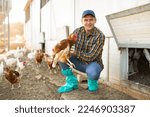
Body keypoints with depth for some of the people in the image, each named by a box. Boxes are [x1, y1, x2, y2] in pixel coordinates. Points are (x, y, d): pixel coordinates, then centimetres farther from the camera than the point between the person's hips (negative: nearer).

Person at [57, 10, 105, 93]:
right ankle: (72, 82, -3)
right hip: (79, 63, 5)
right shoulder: (77, 31, -4)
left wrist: (74, 52, -25)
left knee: (92, 72, -40)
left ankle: (92, 81, 1)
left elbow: (90, 57, -24)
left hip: (93, 63, -5)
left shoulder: (100, 36, -19)